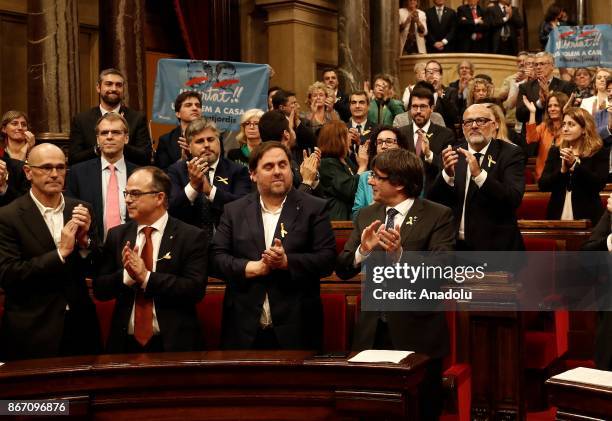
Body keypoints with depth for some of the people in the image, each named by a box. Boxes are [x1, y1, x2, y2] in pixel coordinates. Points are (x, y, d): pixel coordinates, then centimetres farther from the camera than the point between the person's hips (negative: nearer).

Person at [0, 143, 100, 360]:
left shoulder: (80, 210, 5)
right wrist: (60, 253, -19)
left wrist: (84, 239, -13)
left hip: (80, 325, 4)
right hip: (32, 332, -4)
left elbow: (95, 269, 7)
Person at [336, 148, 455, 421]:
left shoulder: (438, 216, -7)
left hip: (416, 334, -4)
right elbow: (342, 270, 3)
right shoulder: (366, 216, 8)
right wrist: (363, 250, -17)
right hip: (372, 332, 4)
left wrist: (400, 253, -32)